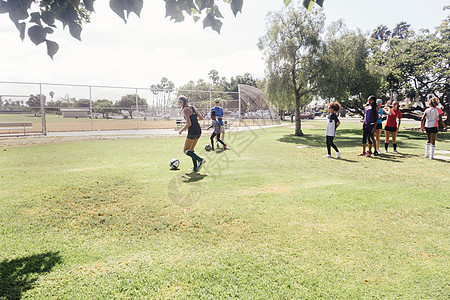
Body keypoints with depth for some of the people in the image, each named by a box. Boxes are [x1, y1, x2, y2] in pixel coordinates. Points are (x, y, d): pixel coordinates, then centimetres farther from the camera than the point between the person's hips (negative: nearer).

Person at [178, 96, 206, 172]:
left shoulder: (185, 110, -10)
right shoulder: (193, 107, 13)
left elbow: (189, 123, -19)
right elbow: (201, 118, 16)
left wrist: (181, 130, -6)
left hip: (192, 131, -8)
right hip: (199, 131, 8)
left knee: (185, 150, 2)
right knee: (191, 150, 17)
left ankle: (200, 160, -16)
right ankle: (195, 168, 13)